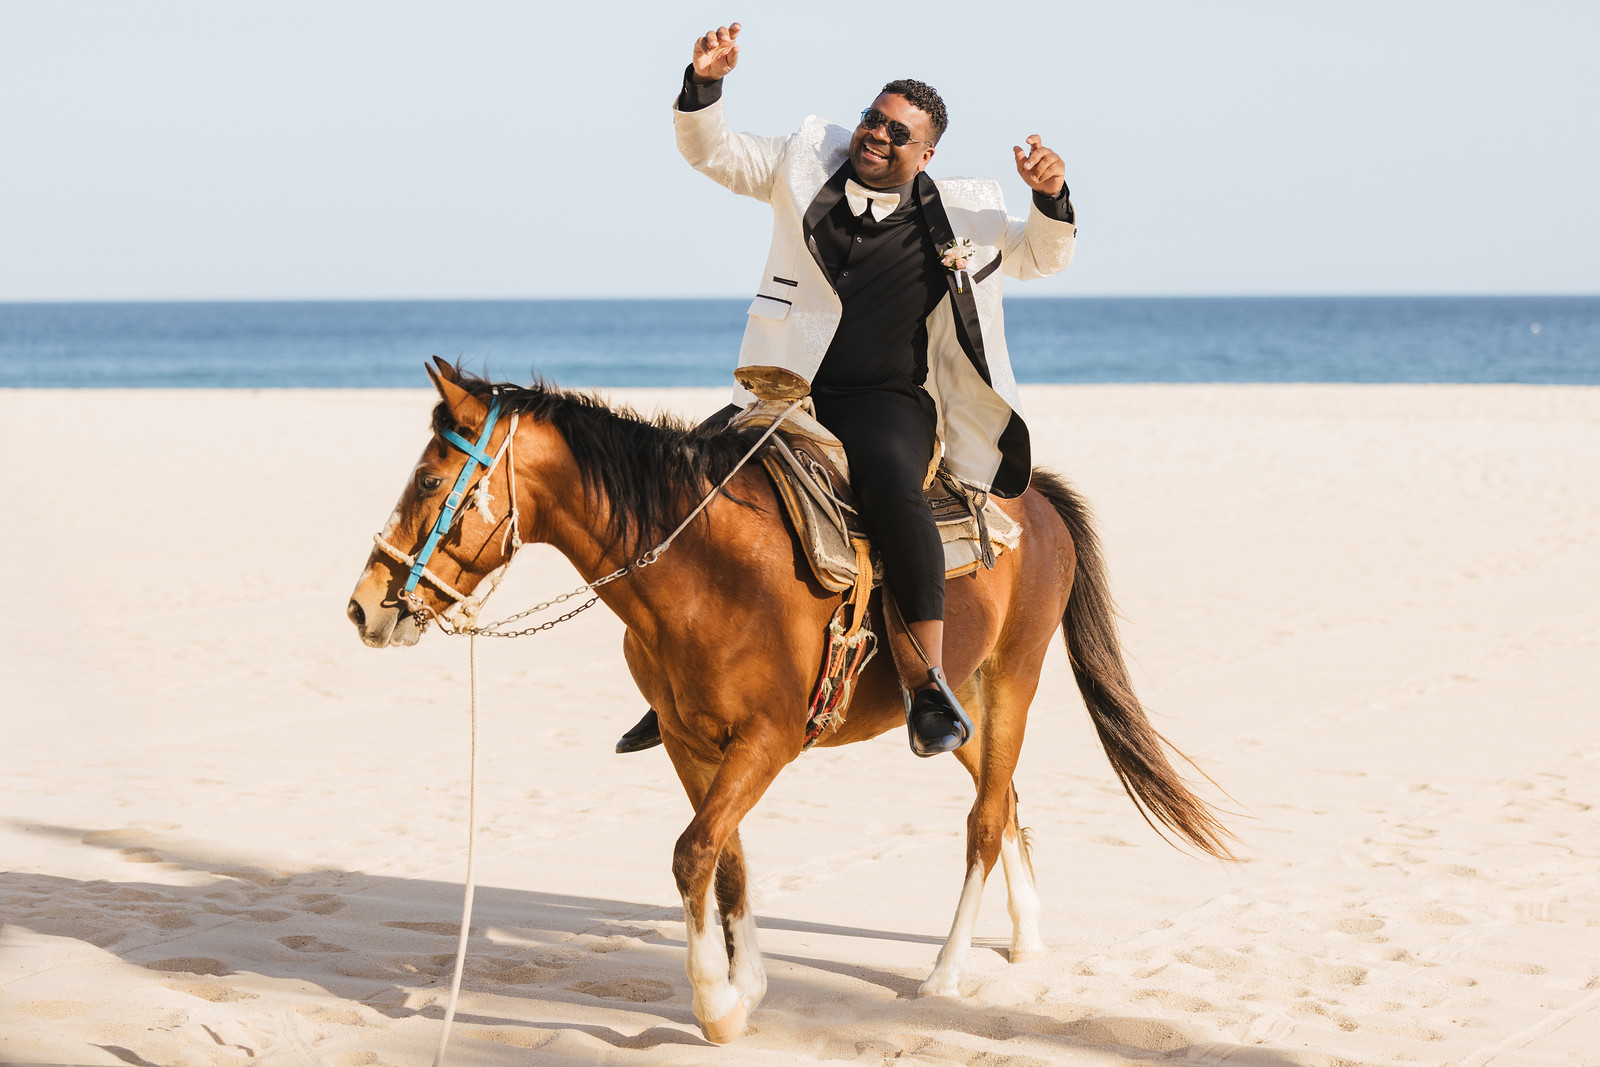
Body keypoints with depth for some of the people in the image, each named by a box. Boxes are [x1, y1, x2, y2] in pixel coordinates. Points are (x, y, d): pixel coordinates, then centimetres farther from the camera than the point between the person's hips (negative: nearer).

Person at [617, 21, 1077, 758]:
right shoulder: (807, 165, 10)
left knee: (893, 495, -35)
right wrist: (704, 83, -10)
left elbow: (1040, 257, 13)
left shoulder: (957, 214, 7)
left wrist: (1051, 199, -8)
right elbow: (710, 151, 9)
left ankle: (927, 686, -30)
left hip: (885, 403, -3)